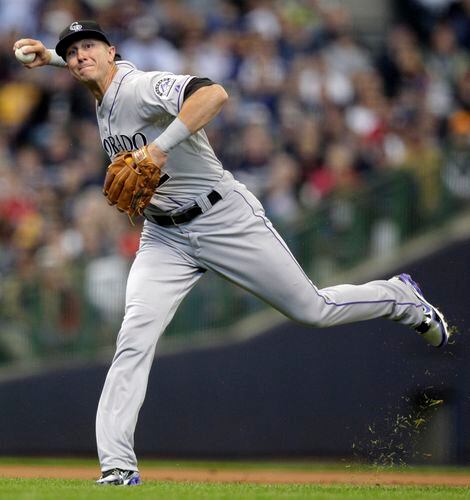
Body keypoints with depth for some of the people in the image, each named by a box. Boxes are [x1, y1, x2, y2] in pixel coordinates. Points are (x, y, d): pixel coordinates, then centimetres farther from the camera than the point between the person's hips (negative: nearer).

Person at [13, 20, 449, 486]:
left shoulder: (139, 86, -20)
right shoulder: (104, 95, 6)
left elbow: (214, 93, -39)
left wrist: (160, 146, -42)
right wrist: (50, 57, 18)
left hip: (225, 220, -7)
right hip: (163, 238, 7)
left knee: (313, 310, 3)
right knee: (135, 336, -15)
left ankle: (400, 297, 32)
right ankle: (116, 467, -19)